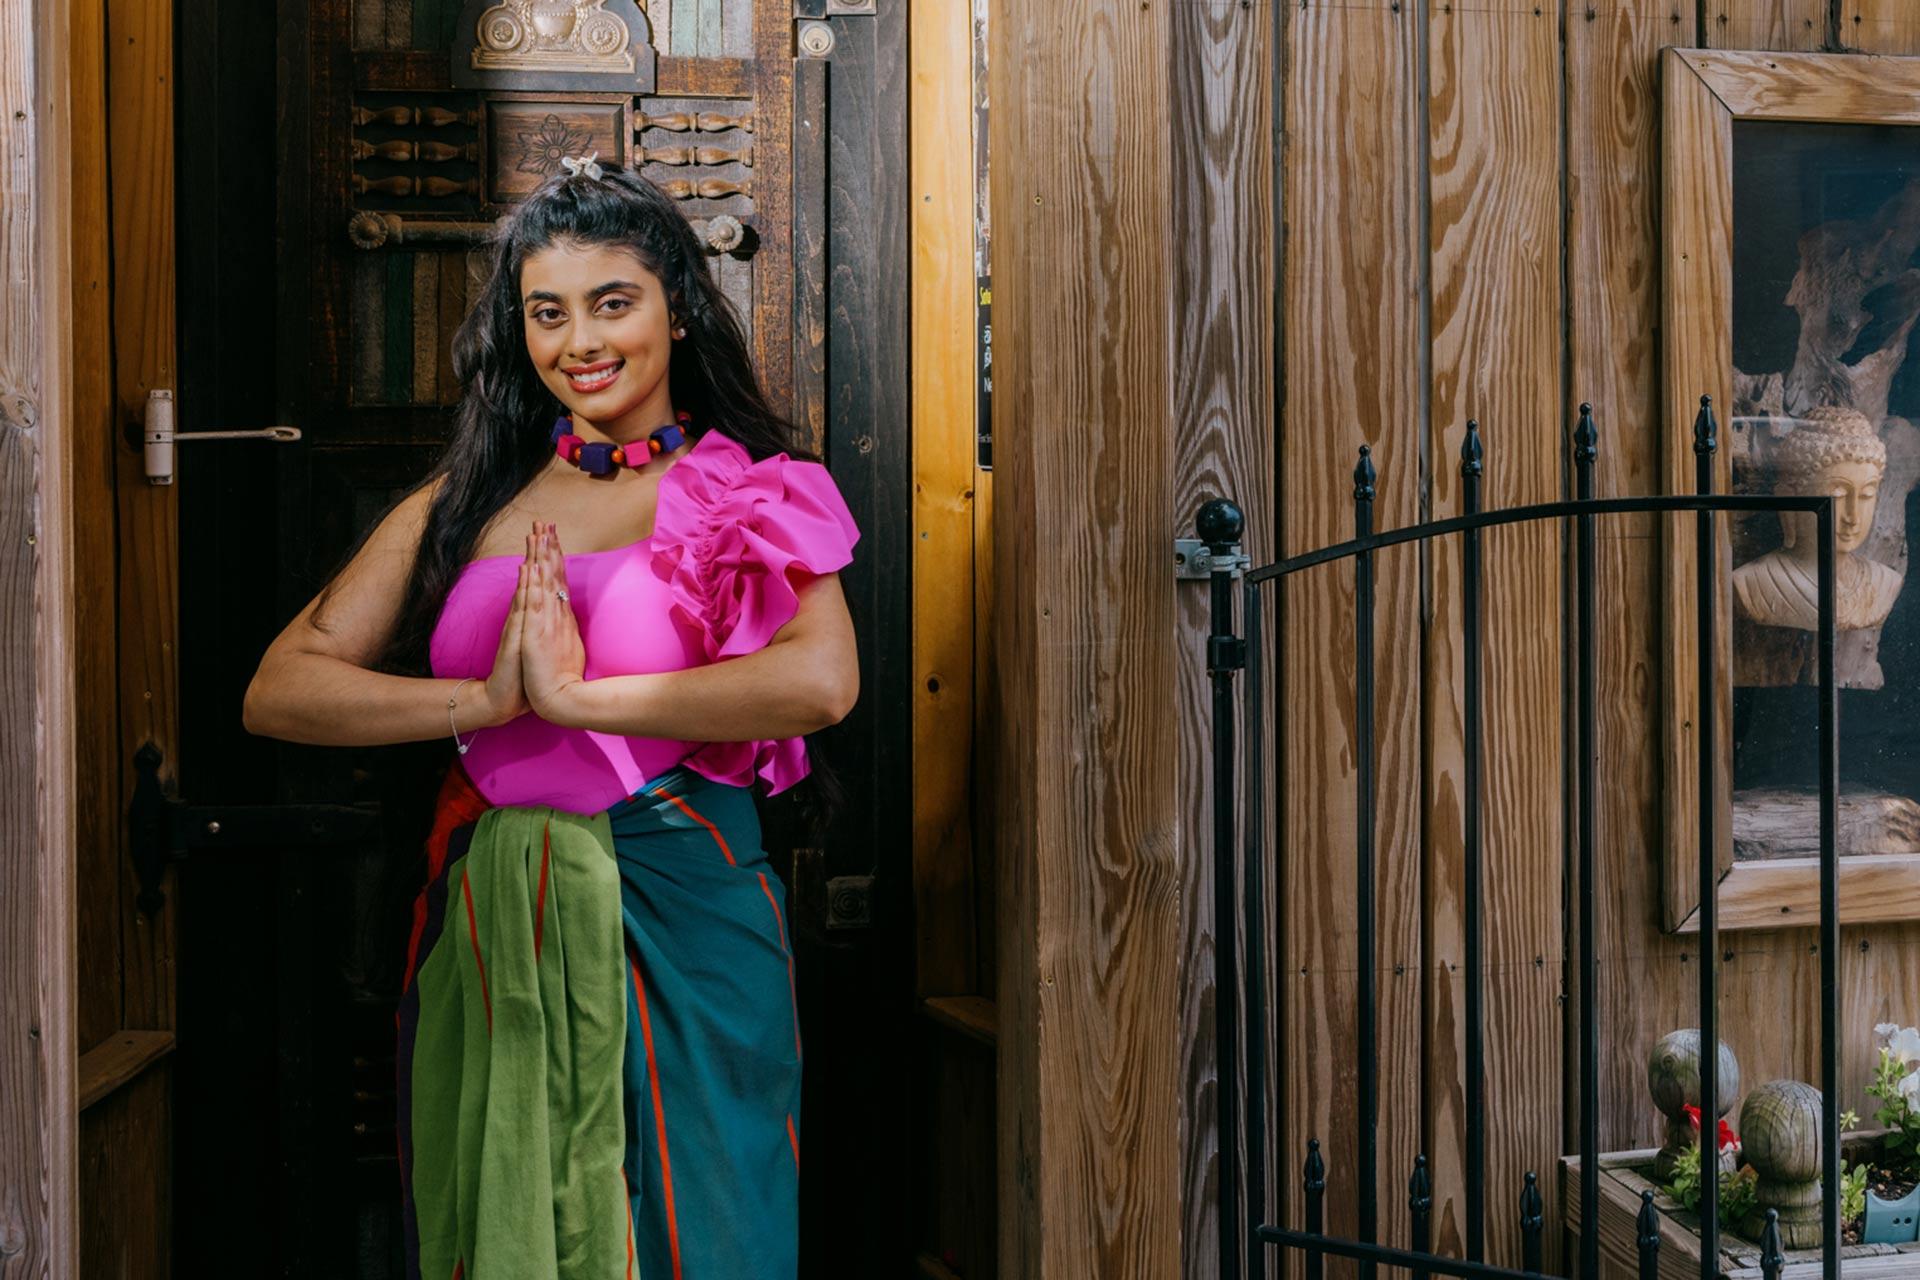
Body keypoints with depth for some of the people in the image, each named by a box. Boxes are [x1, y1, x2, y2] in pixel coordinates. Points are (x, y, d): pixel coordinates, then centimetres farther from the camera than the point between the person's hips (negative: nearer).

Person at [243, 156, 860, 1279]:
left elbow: (822, 682, -21)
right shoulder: (463, 508, 9)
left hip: (677, 928, -3)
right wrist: (484, 699, -13)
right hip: (488, 935, 3)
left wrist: (576, 694, -17)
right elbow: (278, 691, 2)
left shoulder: (751, 493, -1)